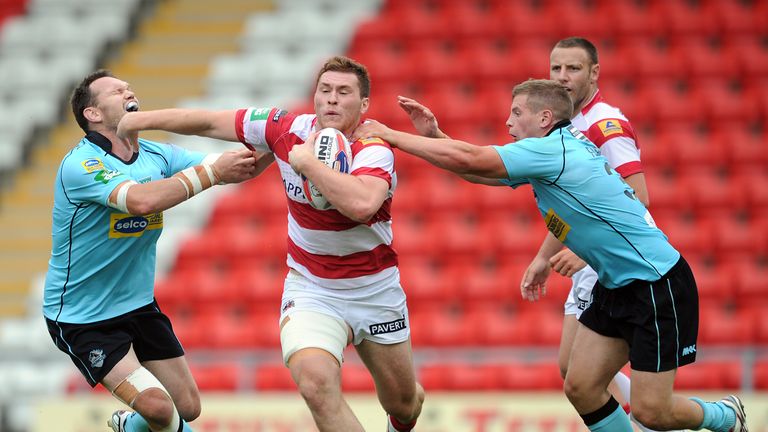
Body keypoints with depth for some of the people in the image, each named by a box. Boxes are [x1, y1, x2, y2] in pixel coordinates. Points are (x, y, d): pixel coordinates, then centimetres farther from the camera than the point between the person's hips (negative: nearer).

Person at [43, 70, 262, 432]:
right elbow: (142, 200, -39)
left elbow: (235, 167, -4)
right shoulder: (80, 166, -22)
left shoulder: (157, 156, 0)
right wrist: (211, 171, -36)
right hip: (82, 317, -7)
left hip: (138, 304, 7)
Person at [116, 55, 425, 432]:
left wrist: (307, 161, -34)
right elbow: (210, 123, 2)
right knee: (315, 382, -29)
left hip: (375, 288, -1)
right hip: (311, 290, 1)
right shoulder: (287, 129, -10)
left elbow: (361, 203, -44)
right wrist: (139, 120, 5)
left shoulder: (374, 152, -21)